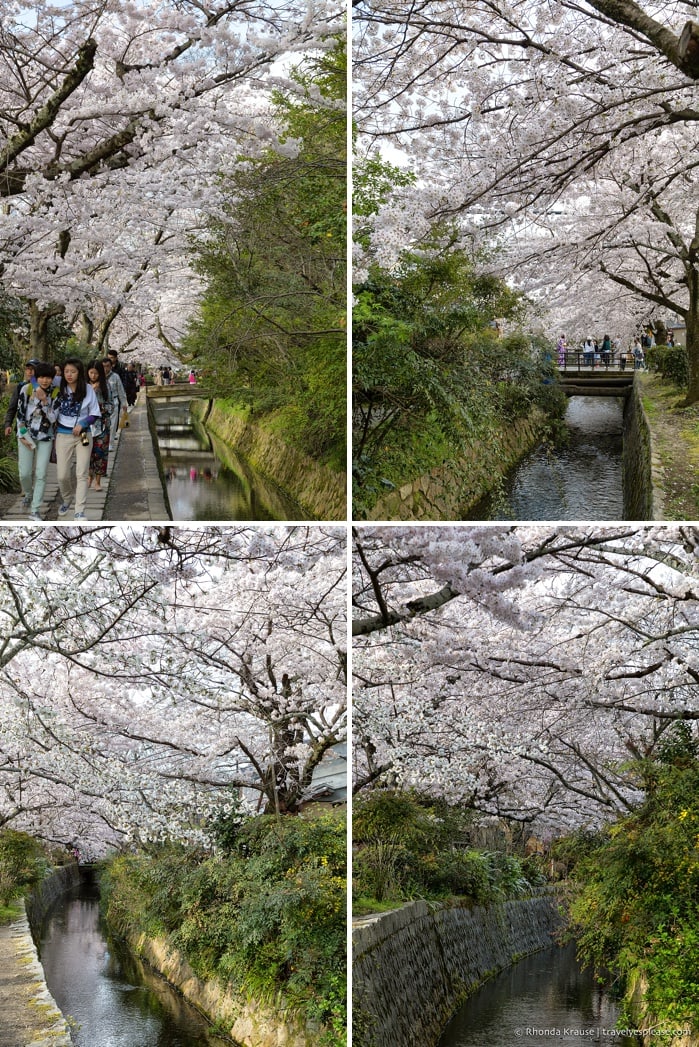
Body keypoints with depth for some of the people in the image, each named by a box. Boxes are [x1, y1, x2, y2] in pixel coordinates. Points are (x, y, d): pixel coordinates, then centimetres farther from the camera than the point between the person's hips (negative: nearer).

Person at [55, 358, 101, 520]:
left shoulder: (88, 389, -5)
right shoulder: (59, 388, -3)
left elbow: (94, 414, -1)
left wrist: (82, 424, -14)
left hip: (83, 435, -1)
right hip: (63, 435, 1)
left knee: (81, 474, -5)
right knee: (63, 475, 1)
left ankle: (79, 511, -4)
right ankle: (67, 500, 31)